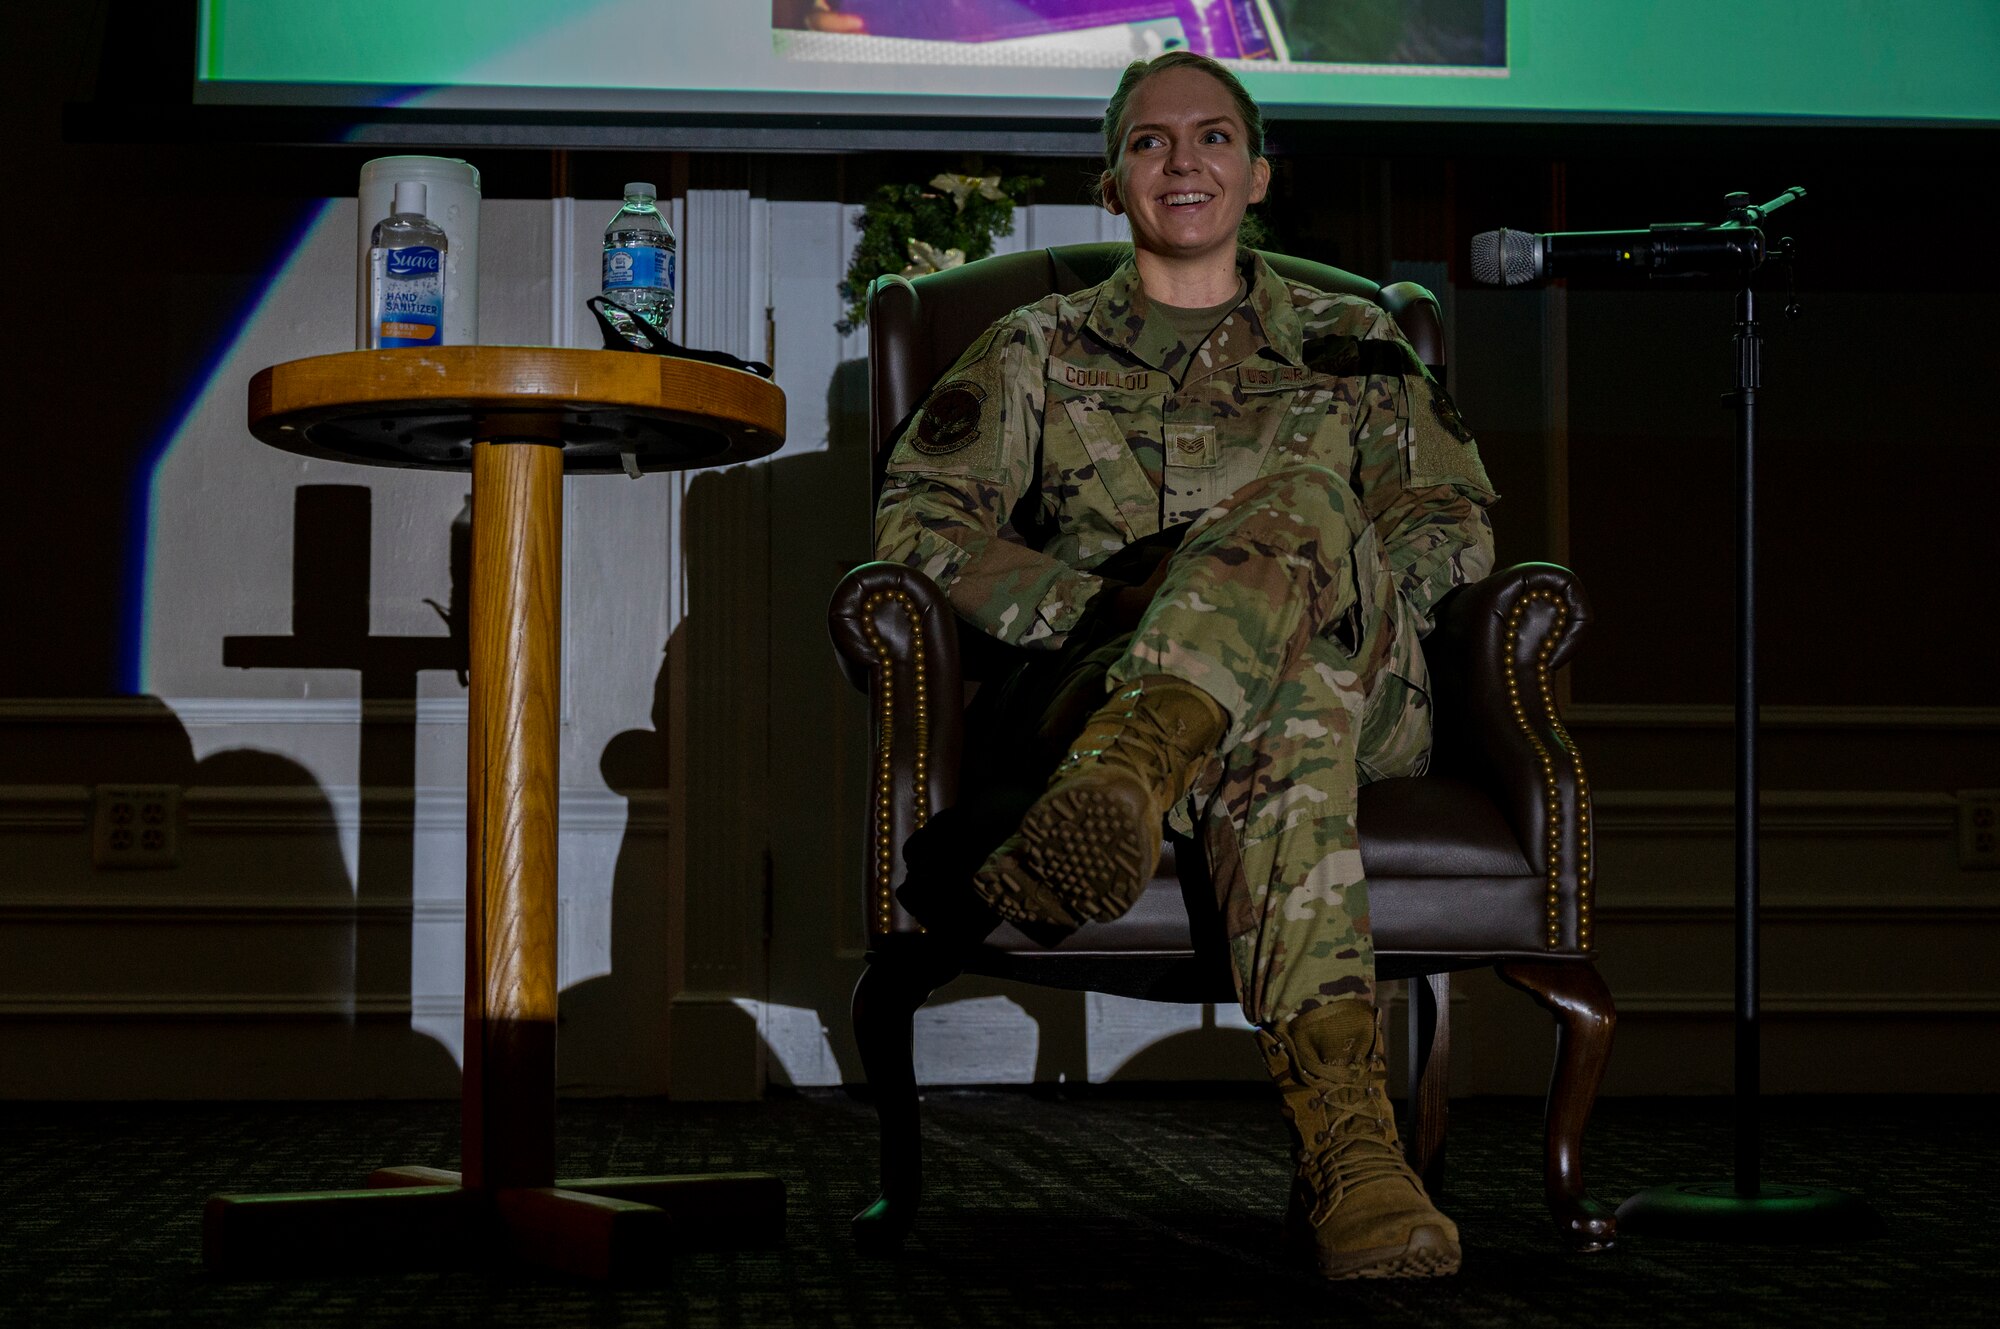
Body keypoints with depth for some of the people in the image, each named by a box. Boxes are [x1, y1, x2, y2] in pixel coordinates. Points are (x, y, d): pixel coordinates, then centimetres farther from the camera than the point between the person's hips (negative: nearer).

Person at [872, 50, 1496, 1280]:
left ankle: (1114, 793, -61)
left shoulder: (1352, 346, 26)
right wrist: (1095, 604, -11)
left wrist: (1324, 586, -7)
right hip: (1101, 685, -1)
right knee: (1289, 716, -40)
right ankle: (1345, 1134, -58)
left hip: (1357, 689, 1)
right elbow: (920, 517, 8)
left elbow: (1455, 520, 16)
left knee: (1305, 498, -35)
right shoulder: (1042, 350, 22)